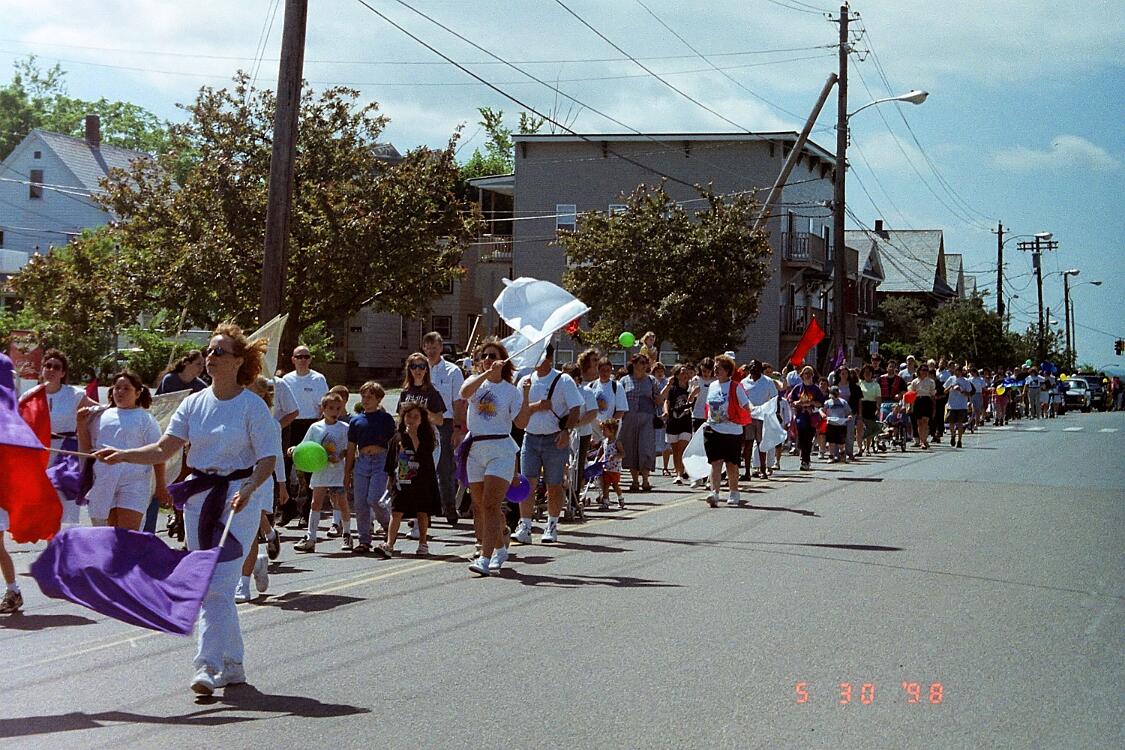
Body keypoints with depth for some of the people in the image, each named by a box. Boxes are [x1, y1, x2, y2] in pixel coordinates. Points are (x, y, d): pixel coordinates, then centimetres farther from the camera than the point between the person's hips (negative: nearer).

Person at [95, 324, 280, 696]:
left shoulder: (252, 405, -7)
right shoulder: (194, 403, 8)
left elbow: (268, 458, -10)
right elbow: (164, 448, 2)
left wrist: (247, 490, -26)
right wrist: (122, 455, -12)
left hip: (239, 499, -6)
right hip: (198, 495, 6)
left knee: (218, 583, -14)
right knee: (207, 584, 9)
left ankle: (208, 666, -15)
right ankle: (232, 665, 19)